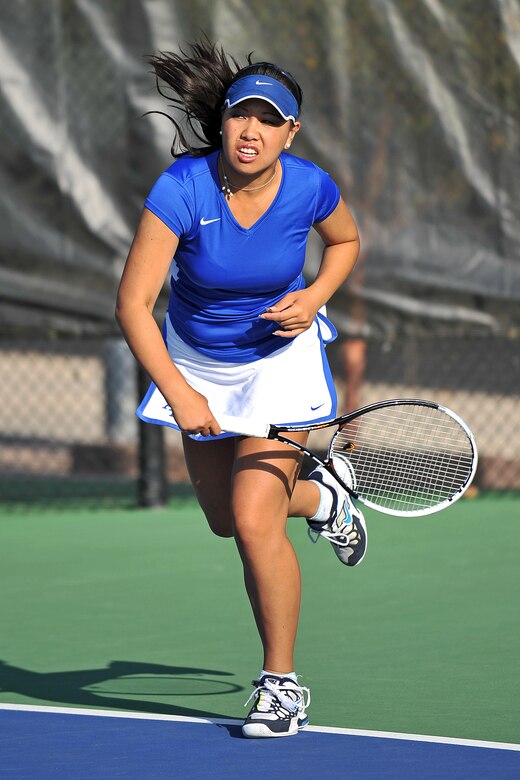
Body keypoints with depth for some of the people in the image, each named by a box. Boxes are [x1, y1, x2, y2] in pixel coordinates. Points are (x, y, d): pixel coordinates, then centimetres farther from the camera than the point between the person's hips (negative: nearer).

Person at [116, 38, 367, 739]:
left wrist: (315, 297, -14)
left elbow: (345, 240, 5)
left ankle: (282, 683, 1)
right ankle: (316, 497, 51)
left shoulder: (310, 188, -21)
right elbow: (133, 304, -27)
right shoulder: (181, 190, -28)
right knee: (225, 518, 18)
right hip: (196, 360, 2)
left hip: (281, 357, -2)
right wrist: (178, 393, -34)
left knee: (254, 521, -15)